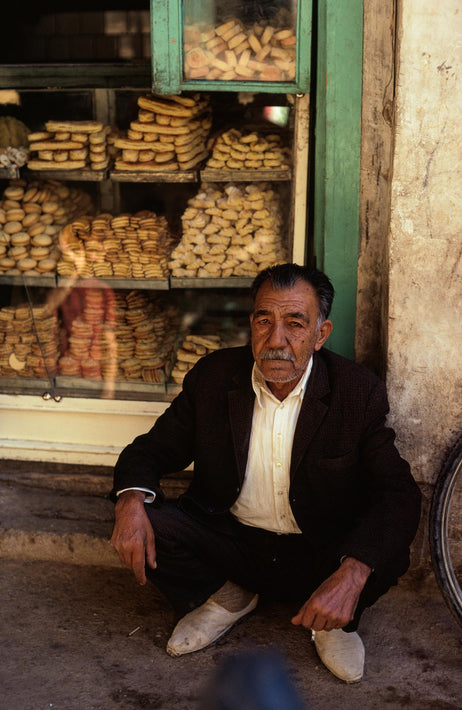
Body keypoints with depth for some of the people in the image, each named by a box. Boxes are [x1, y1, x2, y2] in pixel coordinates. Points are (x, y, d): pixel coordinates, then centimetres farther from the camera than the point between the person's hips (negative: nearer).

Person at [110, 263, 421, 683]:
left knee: (390, 553, -31)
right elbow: (152, 449, -1)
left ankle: (337, 620, 5)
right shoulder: (212, 377, -9)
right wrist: (130, 501, -26)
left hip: (318, 556, -1)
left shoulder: (359, 392, -15)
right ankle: (229, 596, 8)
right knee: (143, 521, -22)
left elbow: (399, 494, -20)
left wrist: (350, 576, -38)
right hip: (230, 541, 2)